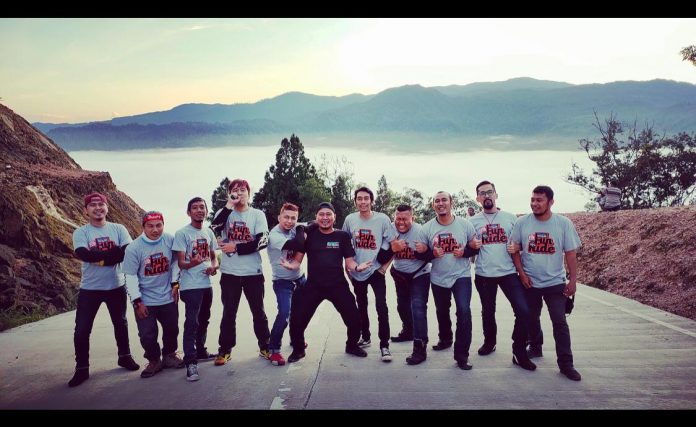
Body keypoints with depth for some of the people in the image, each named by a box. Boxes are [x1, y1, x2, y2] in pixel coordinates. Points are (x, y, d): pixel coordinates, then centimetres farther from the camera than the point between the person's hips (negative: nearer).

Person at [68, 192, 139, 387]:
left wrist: (98, 256, -24)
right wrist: (113, 252, -25)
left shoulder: (118, 229, -2)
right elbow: (83, 254, -25)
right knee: (82, 330, -1)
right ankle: (82, 369, 15)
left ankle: (124, 356, 35)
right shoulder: (80, 232, -6)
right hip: (90, 288, -1)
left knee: (120, 324, 16)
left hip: (116, 286, 2)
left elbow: (128, 252, -17)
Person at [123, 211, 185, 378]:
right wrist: (137, 301, -12)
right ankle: (154, 361, 22)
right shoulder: (134, 248, -16)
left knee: (172, 329, 15)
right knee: (147, 335, -2)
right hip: (145, 301, -2)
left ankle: (169, 355, 38)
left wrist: (175, 283, 1)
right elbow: (130, 277, -11)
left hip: (168, 297, 3)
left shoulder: (170, 240, -10)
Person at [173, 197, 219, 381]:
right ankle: (190, 363, -10)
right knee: (192, 322, -11)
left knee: (204, 320, 18)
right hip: (190, 285, -7)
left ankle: (200, 350, 34)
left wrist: (214, 266, -3)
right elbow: (181, 263, -13)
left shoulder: (209, 232, 10)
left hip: (207, 284, 7)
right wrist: (192, 263, -35)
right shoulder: (182, 233, -9)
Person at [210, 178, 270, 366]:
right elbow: (214, 227, -19)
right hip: (230, 273, 1)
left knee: (258, 311, 10)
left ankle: (265, 347, 24)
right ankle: (225, 349, 23)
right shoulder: (225, 212, 3)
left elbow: (262, 242, -11)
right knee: (229, 313, 11)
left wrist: (236, 248, -13)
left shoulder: (258, 215, -1)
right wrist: (230, 205, -22)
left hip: (253, 272, -1)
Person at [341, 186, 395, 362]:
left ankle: (384, 345, -6)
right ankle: (365, 337, 35)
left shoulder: (383, 219, -12)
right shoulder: (350, 219, -4)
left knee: (381, 307, -14)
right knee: (361, 306, 17)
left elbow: (390, 244, -3)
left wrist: (384, 264, -6)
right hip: (357, 272, 3)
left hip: (376, 270, -3)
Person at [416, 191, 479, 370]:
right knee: (442, 312, 19)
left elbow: (476, 247, -1)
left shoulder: (465, 224, -6)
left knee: (464, 311, -19)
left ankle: (461, 355, -9)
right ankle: (445, 340, 47)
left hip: (461, 275, -2)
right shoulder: (427, 228, -5)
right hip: (438, 278, 2)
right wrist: (432, 253, -22)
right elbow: (420, 253, -2)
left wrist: (464, 252, -19)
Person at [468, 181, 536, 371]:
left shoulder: (510, 218, 4)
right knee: (488, 311, 13)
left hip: (508, 272, 0)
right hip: (484, 274, 1)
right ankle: (490, 342, 38)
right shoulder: (473, 221, 4)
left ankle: (519, 353, 2)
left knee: (523, 310, -12)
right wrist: (472, 246, -13)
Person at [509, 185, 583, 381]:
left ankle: (566, 363, 3)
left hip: (555, 283, -2)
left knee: (560, 322, -6)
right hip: (530, 282, 2)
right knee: (532, 319, 16)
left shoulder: (564, 223, -8)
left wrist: (573, 280, -8)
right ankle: (535, 348, 38)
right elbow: (515, 250, 0)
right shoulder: (522, 223, -6)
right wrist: (522, 273, -8)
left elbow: (570, 254, -5)